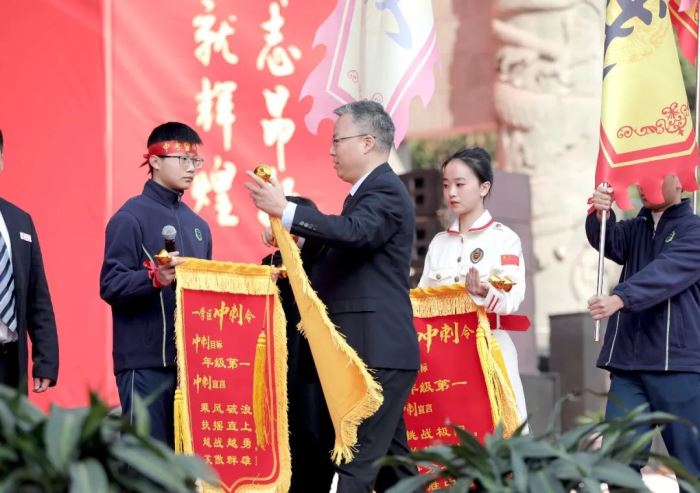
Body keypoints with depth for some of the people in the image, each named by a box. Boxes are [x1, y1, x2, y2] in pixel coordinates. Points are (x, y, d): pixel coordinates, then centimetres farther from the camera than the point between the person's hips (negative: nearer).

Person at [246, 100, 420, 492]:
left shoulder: (386, 191, -11)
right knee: (389, 459, 12)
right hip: (375, 351, 11)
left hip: (378, 352, -11)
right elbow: (343, 252, 27)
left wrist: (285, 210, -33)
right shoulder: (370, 191, 20)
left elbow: (354, 232, -30)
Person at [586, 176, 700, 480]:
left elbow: (667, 272, -18)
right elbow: (609, 243, -6)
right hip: (628, 362, 5)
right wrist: (600, 215, -28)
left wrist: (619, 298, -33)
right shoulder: (635, 229, 16)